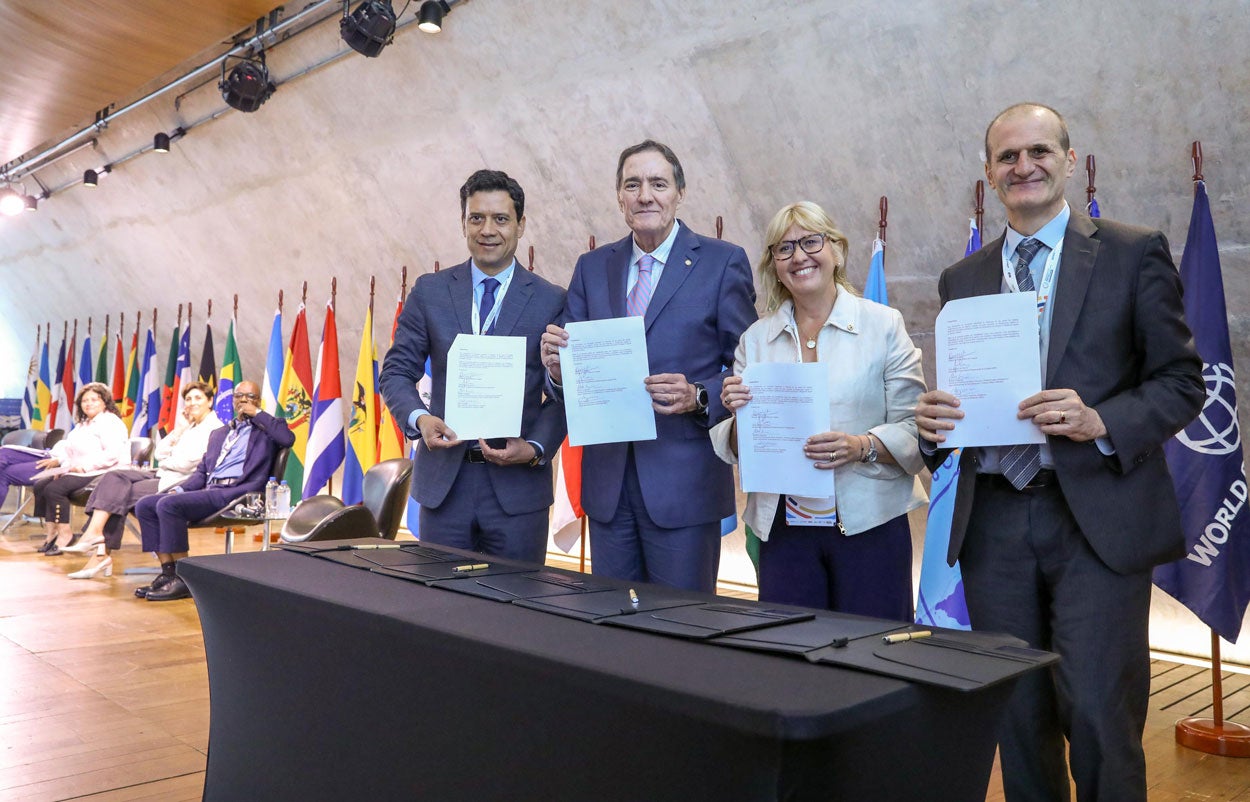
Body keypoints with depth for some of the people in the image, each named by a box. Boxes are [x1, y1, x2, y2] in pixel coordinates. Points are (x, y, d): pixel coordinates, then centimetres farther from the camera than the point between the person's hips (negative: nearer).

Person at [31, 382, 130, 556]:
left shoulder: (110, 422, -8)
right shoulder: (83, 424, 24)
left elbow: (113, 454, -21)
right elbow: (72, 450, 21)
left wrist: (85, 466, -21)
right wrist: (58, 460, 0)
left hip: (103, 473, -10)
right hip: (78, 472, 10)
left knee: (54, 488, -23)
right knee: (40, 484, -3)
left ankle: (65, 534, -14)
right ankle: (50, 531, -4)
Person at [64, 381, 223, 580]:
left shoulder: (213, 428, -9)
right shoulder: (188, 426, 21)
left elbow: (189, 462, -17)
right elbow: (159, 453, 15)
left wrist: (165, 462, 2)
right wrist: (178, 431, 4)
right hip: (163, 476, 9)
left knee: (120, 493, -16)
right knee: (115, 478, -9)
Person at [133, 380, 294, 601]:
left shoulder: (265, 430, 10)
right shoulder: (219, 434, 29)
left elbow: (288, 439, -14)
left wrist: (257, 413, -5)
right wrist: (179, 489, 7)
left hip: (236, 493, -8)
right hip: (208, 490, 8)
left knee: (168, 505, -26)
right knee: (145, 505, -6)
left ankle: (182, 579, -20)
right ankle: (168, 572, -7)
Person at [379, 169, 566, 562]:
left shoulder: (552, 301, 0)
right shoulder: (429, 291, 6)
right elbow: (396, 372, 8)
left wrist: (535, 449, -14)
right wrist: (418, 418, -12)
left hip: (517, 483, -1)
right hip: (443, 481, 1)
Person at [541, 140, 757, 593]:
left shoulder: (723, 263, -2)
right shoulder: (592, 268, 10)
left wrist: (698, 398, -20)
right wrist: (557, 365, -13)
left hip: (683, 483, -4)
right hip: (608, 482, 4)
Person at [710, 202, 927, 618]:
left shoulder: (884, 324, 0)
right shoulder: (756, 338, 9)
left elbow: (914, 429, -5)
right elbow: (736, 451, 9)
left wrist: (862, 446, -22)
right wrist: (739, 416, -11)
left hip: (870, 524, -2)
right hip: (783, 528, 2)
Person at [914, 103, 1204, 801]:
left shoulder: (1134, 253, 3)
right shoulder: (962, 280, 13)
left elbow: (1183, 382, 0)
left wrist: (1100, 422, -17)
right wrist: (933, 419, -7)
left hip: (1098, 520, -3)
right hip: (993, 524, 4)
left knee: (1100, 720, -3)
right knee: (1018, 720, 12)